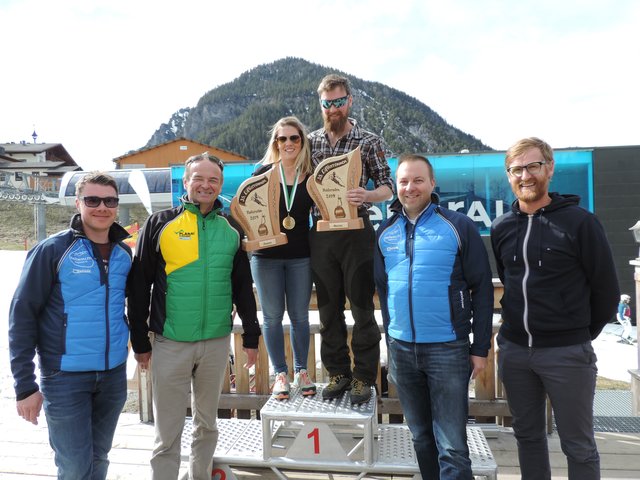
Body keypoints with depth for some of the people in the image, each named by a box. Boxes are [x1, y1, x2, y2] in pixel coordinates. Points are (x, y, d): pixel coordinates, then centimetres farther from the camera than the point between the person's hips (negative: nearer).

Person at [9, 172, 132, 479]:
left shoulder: (124, 253, 4)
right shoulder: (52, 250, -11)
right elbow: (22, 315, -10)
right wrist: (25, 384, -11)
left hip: (114, 374, 5)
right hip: (66, 376, -4)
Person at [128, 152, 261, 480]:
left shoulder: (231, 229, 5)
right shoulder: (160, 223, -3)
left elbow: (243, 287, 10)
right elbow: (140, 286, -1)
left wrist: (251, 336, 7)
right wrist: (140, 341, -2)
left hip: (217, 342, 3)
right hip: (170, 343, -3)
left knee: (207, 424, 19)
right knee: (167, 432, 6)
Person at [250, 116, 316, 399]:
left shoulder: (311, 175, 2)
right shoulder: (263, 173, 0)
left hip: (300, 256, 1)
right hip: (266, 256, 0)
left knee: (299, 315, 11)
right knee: (272, 317, 8)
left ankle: (301, 371, 27)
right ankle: (280, 374, 22)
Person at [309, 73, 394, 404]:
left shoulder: (369, 142, 0)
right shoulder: (311, 141, 9)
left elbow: (387, 189, -1)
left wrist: (365, 196, -22)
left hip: (356, 232, -3)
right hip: (320, 233, 3)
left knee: (362, 308, 4)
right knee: (328, 307, 11)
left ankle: (363, 377, 18)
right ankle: (337, 373, 25)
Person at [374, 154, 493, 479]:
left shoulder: (457, 226, -6)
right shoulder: (386, 232, 7)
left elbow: (482, 289, -4)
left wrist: (481, 347, -6)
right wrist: (390, 342, 13)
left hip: (448, 349, -4)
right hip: (401, 349, 4)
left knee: (452, 446, 2)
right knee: (421, 437, 18)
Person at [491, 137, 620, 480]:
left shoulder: (579, 222, -9)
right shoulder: (501, 228, 4)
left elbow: (606, 289, -2)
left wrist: (582, 333, 6)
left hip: (567, 353, -4)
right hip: (514, 349, 4)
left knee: (578, 446, 8)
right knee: (527, 436, 17)